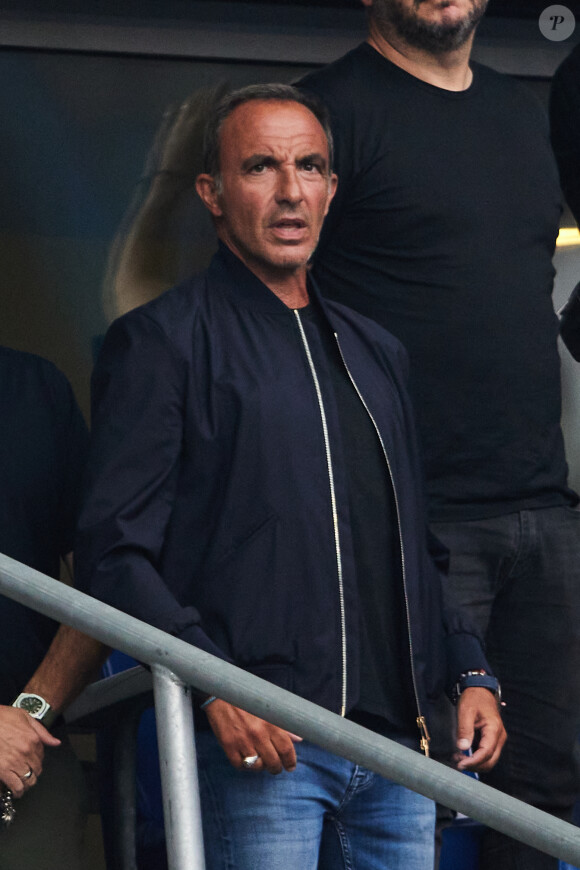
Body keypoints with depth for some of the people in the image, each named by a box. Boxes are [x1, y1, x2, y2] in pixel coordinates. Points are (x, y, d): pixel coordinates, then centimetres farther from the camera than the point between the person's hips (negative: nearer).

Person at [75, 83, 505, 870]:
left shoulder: (376, 354, 22)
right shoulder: (161, 341, 2)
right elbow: (114, 551, -6)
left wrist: (469, 670, 12)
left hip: (397, 745, 6)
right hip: (256, 743, -6)